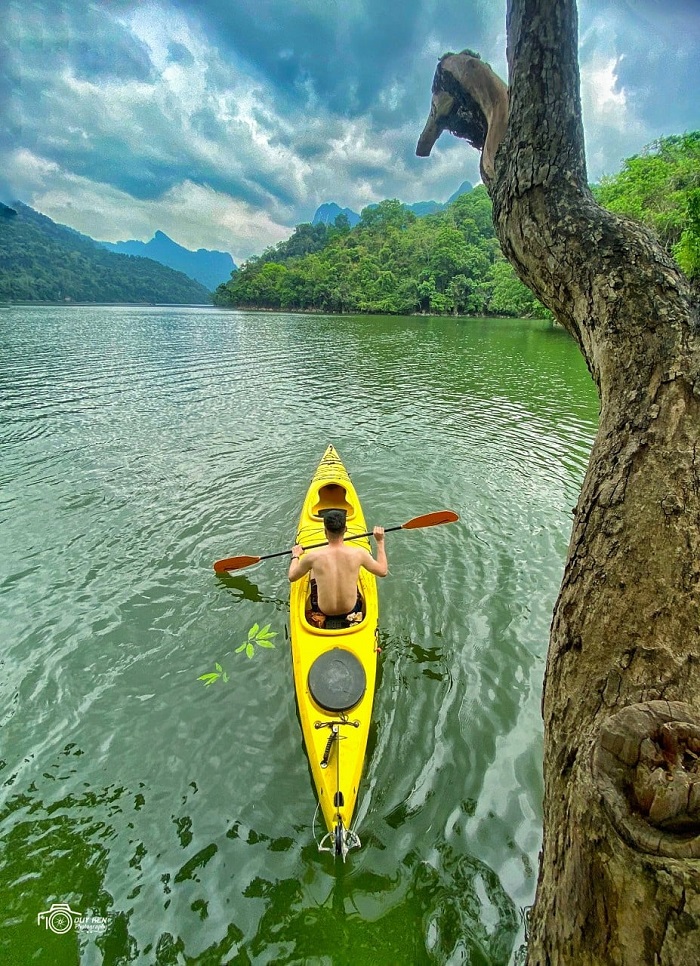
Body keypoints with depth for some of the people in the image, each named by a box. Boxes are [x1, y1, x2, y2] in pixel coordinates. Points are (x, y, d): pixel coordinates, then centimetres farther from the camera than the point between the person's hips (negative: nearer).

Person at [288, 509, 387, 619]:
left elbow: (292, 577, -4)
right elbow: (383, 571, -4)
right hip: (350, 610, 1)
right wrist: (380, 541, 4)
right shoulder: (359, 553, -23)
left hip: (324, 612, -1)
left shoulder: (313, 557, -23)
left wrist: (295, 555, 14)